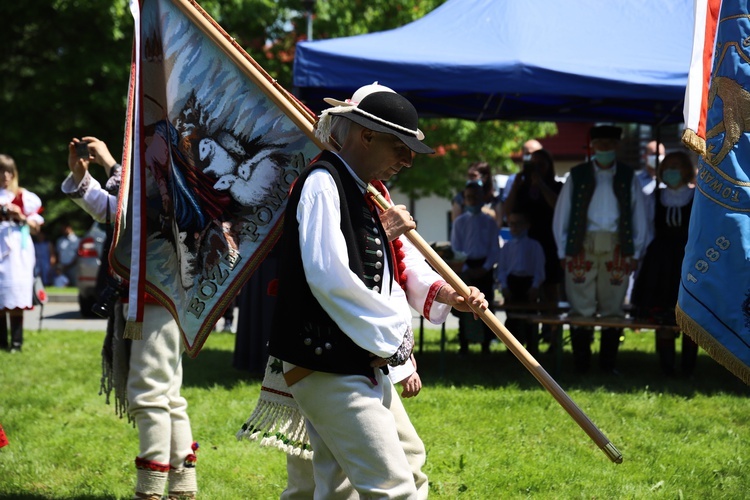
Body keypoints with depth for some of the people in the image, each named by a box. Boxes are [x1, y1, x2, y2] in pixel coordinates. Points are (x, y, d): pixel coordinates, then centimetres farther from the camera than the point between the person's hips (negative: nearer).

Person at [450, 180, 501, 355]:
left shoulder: (489, 221, 3)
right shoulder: (460, 222, 4)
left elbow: (495, 249, 1)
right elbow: (455, 249, 1)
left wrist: (485, 268, -11)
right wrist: (465, 269, -10)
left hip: (485, 267, 0)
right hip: (466, 266, 0)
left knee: (486, 304, 1)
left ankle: (486, 344, 6)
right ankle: (463, 345, 5)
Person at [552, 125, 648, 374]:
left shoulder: (628, 177, 11)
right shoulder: (577, 176, 9)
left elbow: (639, 217, 11)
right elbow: (561, 215, 8)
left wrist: (635, 253, 3)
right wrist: (563, 251, 1)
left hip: (616, 250, 1)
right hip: (582, 248, -1)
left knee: (613, 308, 3)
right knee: (581, 308, -2)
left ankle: (608, 363, 8)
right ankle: (580, 365, 2)